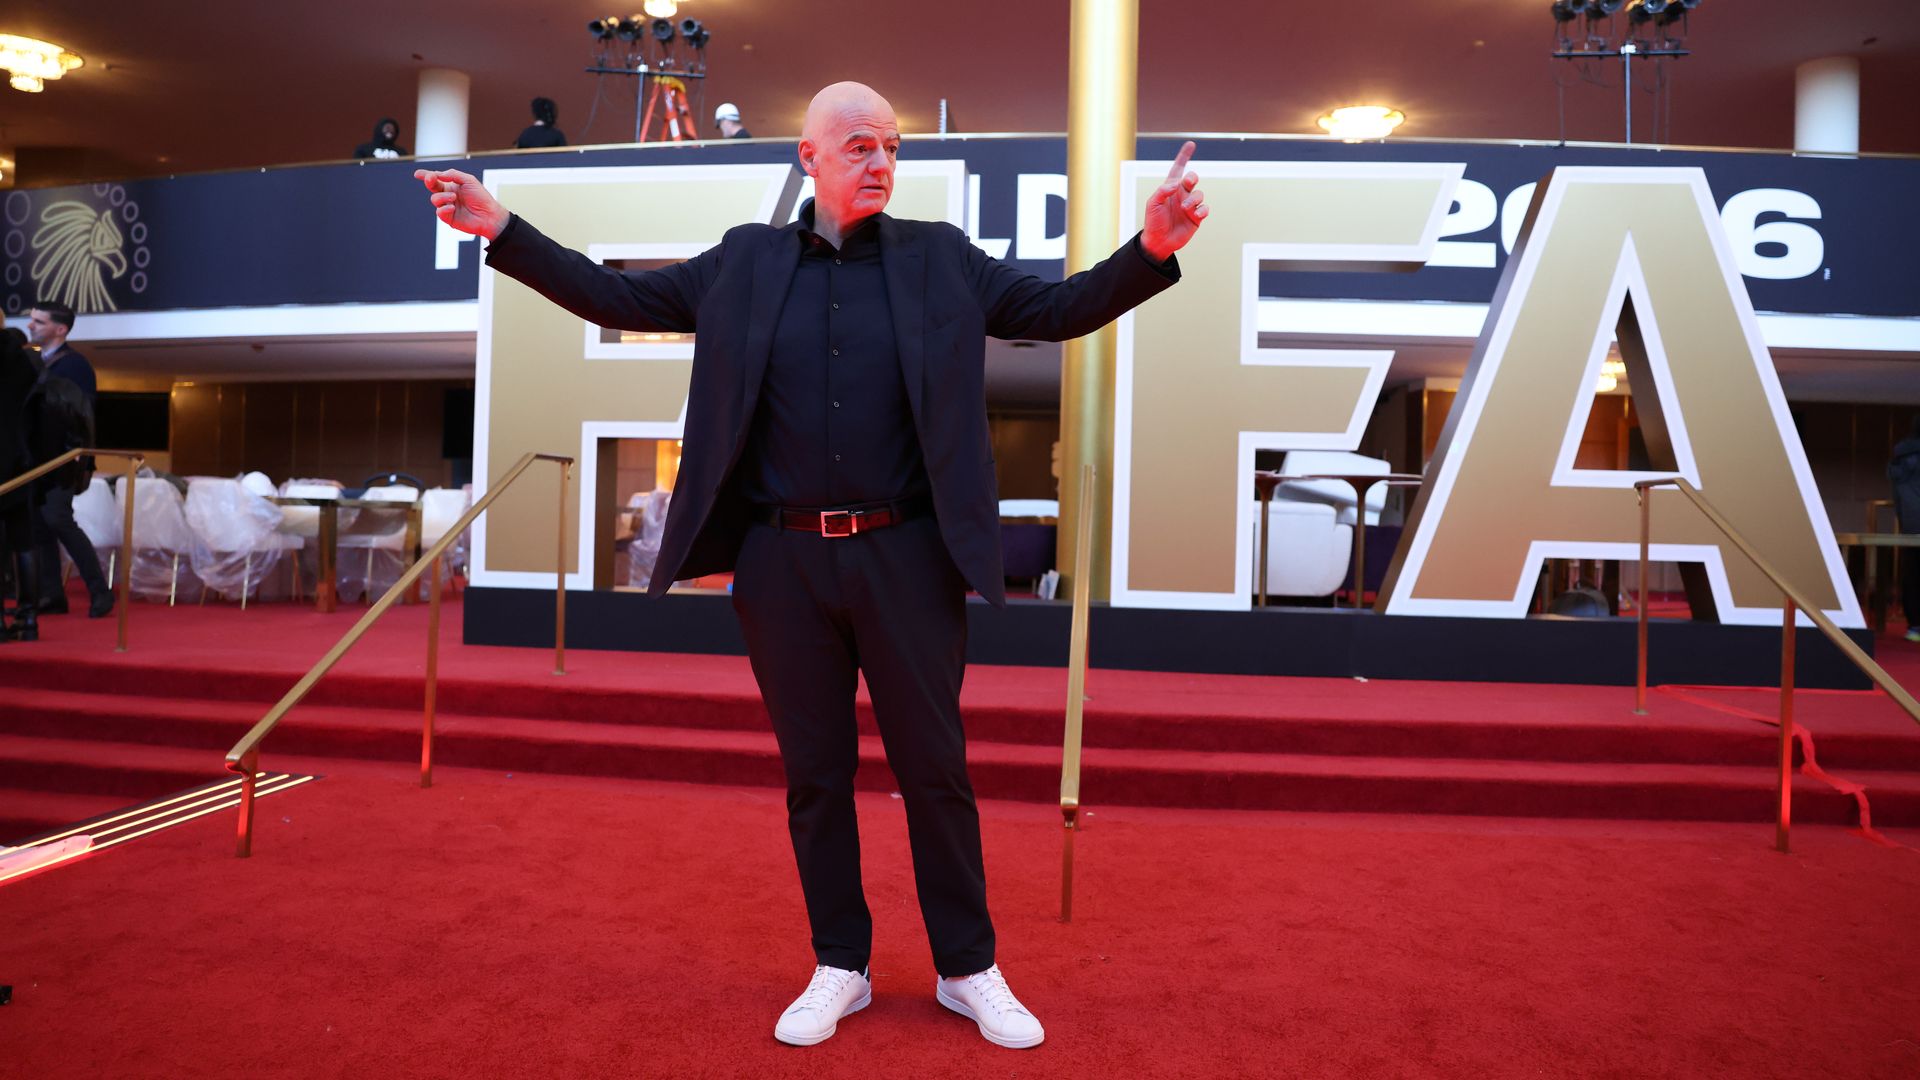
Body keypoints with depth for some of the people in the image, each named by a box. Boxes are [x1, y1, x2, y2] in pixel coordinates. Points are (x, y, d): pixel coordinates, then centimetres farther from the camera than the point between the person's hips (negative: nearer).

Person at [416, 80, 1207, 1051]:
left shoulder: (941, 259, 6)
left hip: (905, 555, -1)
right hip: (783, 560, 2)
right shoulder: (745, 261, 8)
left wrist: (1152, 249, -14)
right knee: (814, 773, 11)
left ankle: (969, 971, 23)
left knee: (935, 768, 6)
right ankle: (839, 969, 28)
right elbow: (617, 297, 13)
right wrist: (503, 231, 5)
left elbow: (1062, 310, 2)